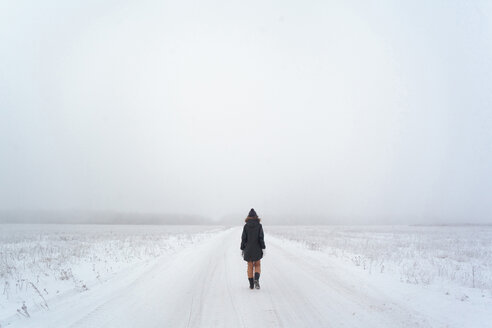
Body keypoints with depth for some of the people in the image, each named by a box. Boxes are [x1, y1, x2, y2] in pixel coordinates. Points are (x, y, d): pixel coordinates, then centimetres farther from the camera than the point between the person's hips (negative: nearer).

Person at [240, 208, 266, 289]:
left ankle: (251, 284, 9)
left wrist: (242, 249, 3)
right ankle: (256, 279, -13)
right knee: (257, 265, 12)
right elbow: (261, 238, -8)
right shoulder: (259, 226, -4)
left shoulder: (246, 226, -3)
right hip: (257, 249, 0)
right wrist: (263, 248, -4)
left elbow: (243, 238, -3)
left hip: (248, 249, 1)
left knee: (250, 266, 11)